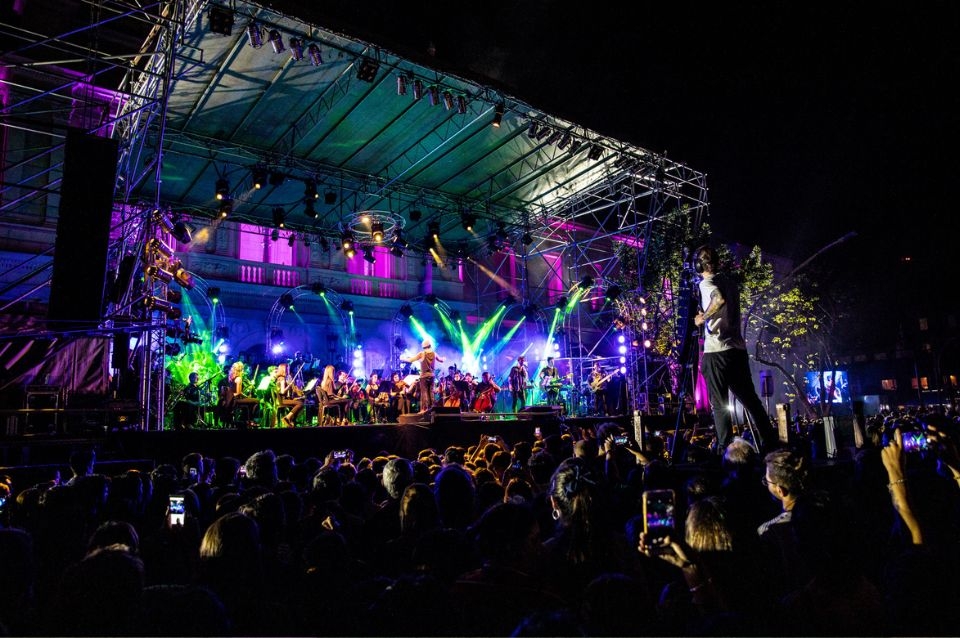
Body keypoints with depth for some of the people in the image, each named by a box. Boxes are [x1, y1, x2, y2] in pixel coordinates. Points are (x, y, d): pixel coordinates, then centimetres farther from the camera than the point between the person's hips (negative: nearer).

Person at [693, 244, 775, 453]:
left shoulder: (707, 283, -6)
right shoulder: (730, 281, 17)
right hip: (738, 348, 7)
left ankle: (725, 449, -3)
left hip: (717, 351, -7)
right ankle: (769, 443, 14)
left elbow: (719, 300, -26)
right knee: (750, 398, 13)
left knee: (719, 404, -2)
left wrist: (703, 317, -12)